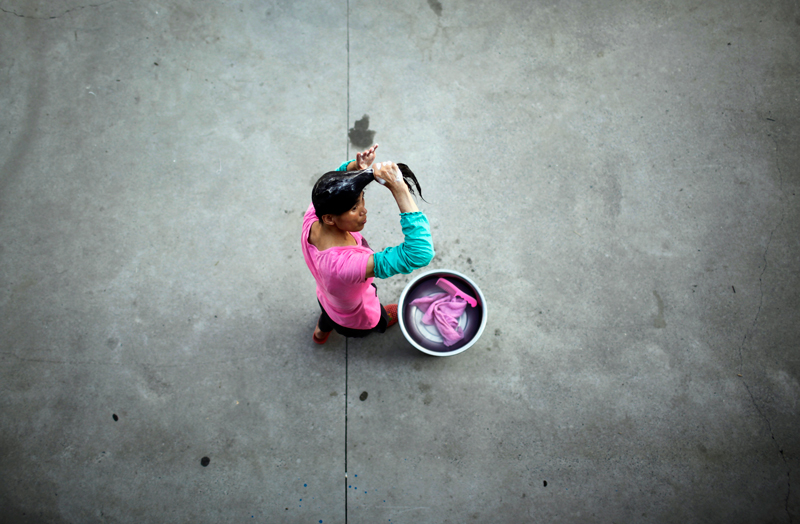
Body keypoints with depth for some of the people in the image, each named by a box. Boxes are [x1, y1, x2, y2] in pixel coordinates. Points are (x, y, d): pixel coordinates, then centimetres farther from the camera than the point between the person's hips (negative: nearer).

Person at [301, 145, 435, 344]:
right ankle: (382, 323, 73)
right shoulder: (345, 264, -54)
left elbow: (335, 180, -10)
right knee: (381, 320, 35)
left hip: (326, 298, 4)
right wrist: (400, 189, -59)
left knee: (329, 315, 42)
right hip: (357, 323, -4)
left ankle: (321, 332, 77)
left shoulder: (312, 219, -33)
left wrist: (355, 166, -33)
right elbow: (420, 254, -61)